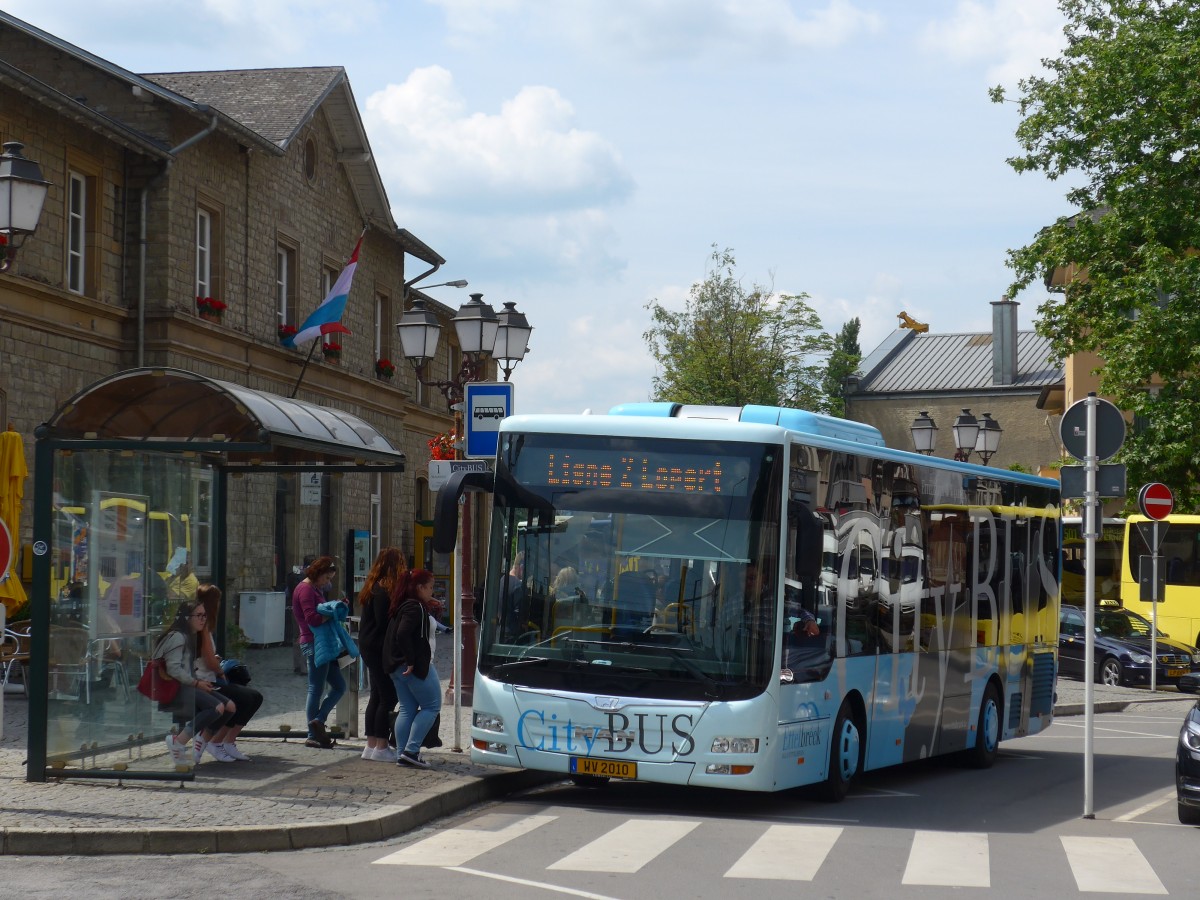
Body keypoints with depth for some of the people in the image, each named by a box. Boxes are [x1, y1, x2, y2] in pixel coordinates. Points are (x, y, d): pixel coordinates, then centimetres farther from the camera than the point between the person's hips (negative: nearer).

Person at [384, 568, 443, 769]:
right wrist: (411, 661, -22)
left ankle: (401, 755, 9)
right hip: (415, 667, -9)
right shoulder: (416, 608, -15)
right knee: (431, 706, -1)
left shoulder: (402, 606, 14)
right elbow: (403, 634, -26)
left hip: (397, 667, 9)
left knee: (407, 709, 12)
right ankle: (411, 751, -8)